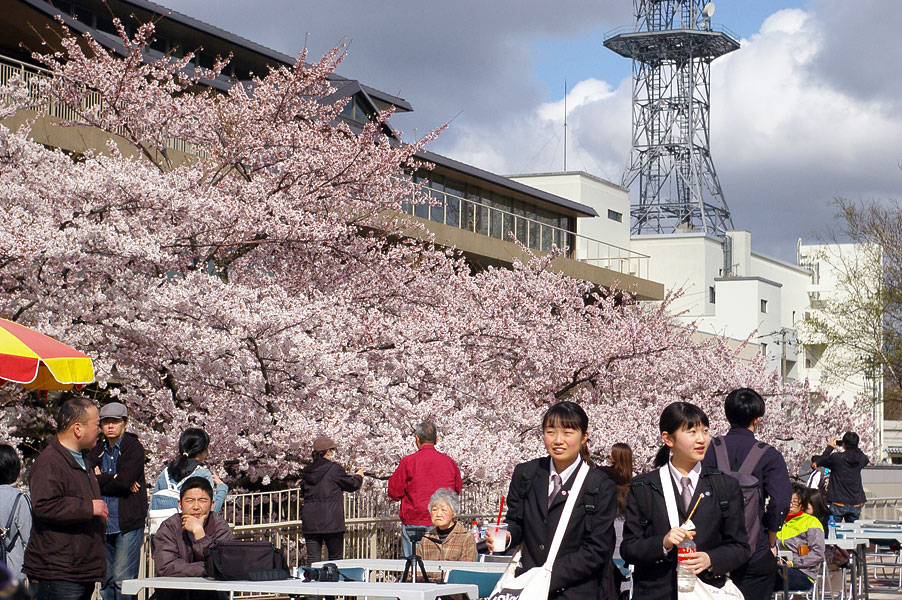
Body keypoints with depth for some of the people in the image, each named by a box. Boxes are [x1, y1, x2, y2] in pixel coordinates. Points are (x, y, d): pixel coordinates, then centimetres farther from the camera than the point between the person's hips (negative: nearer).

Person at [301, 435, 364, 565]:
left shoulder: (307, 471, 8)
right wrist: (358, 476, 28)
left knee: (312, 558, 3)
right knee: (336, 558, 7)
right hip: (331, 520, -4)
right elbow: (352, 485, 3)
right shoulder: (334, 468, -8)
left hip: (310, 521, 5)